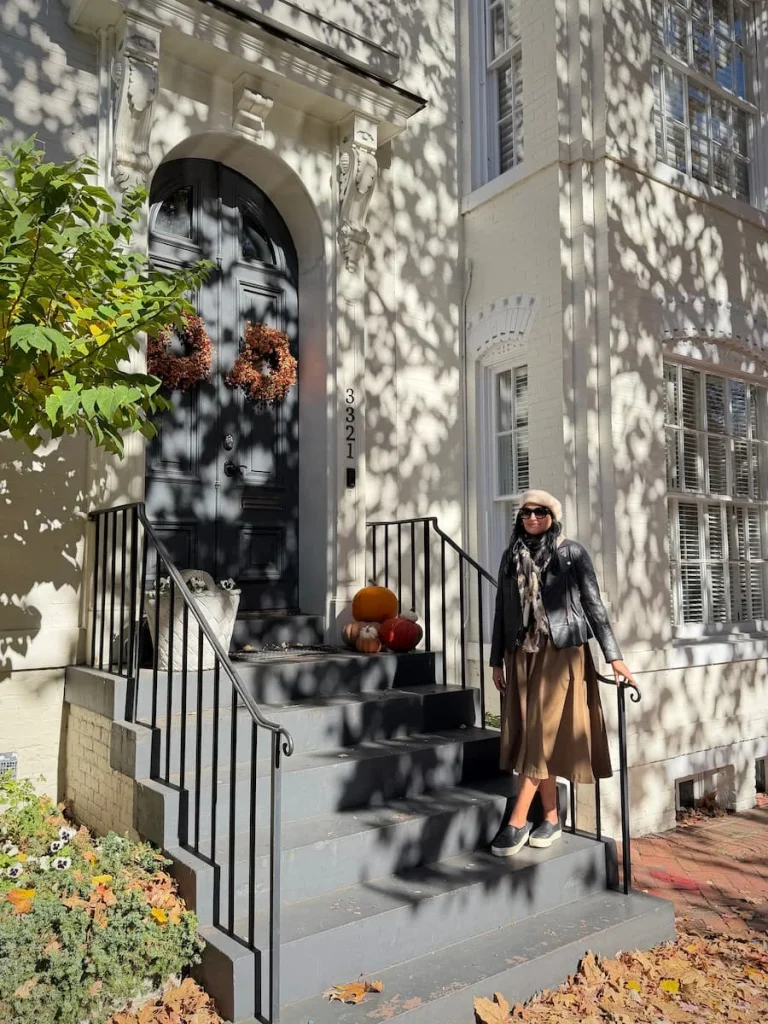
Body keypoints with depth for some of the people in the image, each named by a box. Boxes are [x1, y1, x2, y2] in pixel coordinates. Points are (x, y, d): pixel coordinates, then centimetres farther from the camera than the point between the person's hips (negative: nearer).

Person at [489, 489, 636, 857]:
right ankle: (551, 820, 15)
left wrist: (613, 655, -6)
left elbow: (593, 604, -1)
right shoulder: (511, 557, 11)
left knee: (545, 733, -6)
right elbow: (502, 610, 13)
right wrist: (496, 660, 11)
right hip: (522, 655, 4)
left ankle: (517, 822, -4)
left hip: (561, 652, -4)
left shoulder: (572, 553, 1)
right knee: (531, 735, 5)